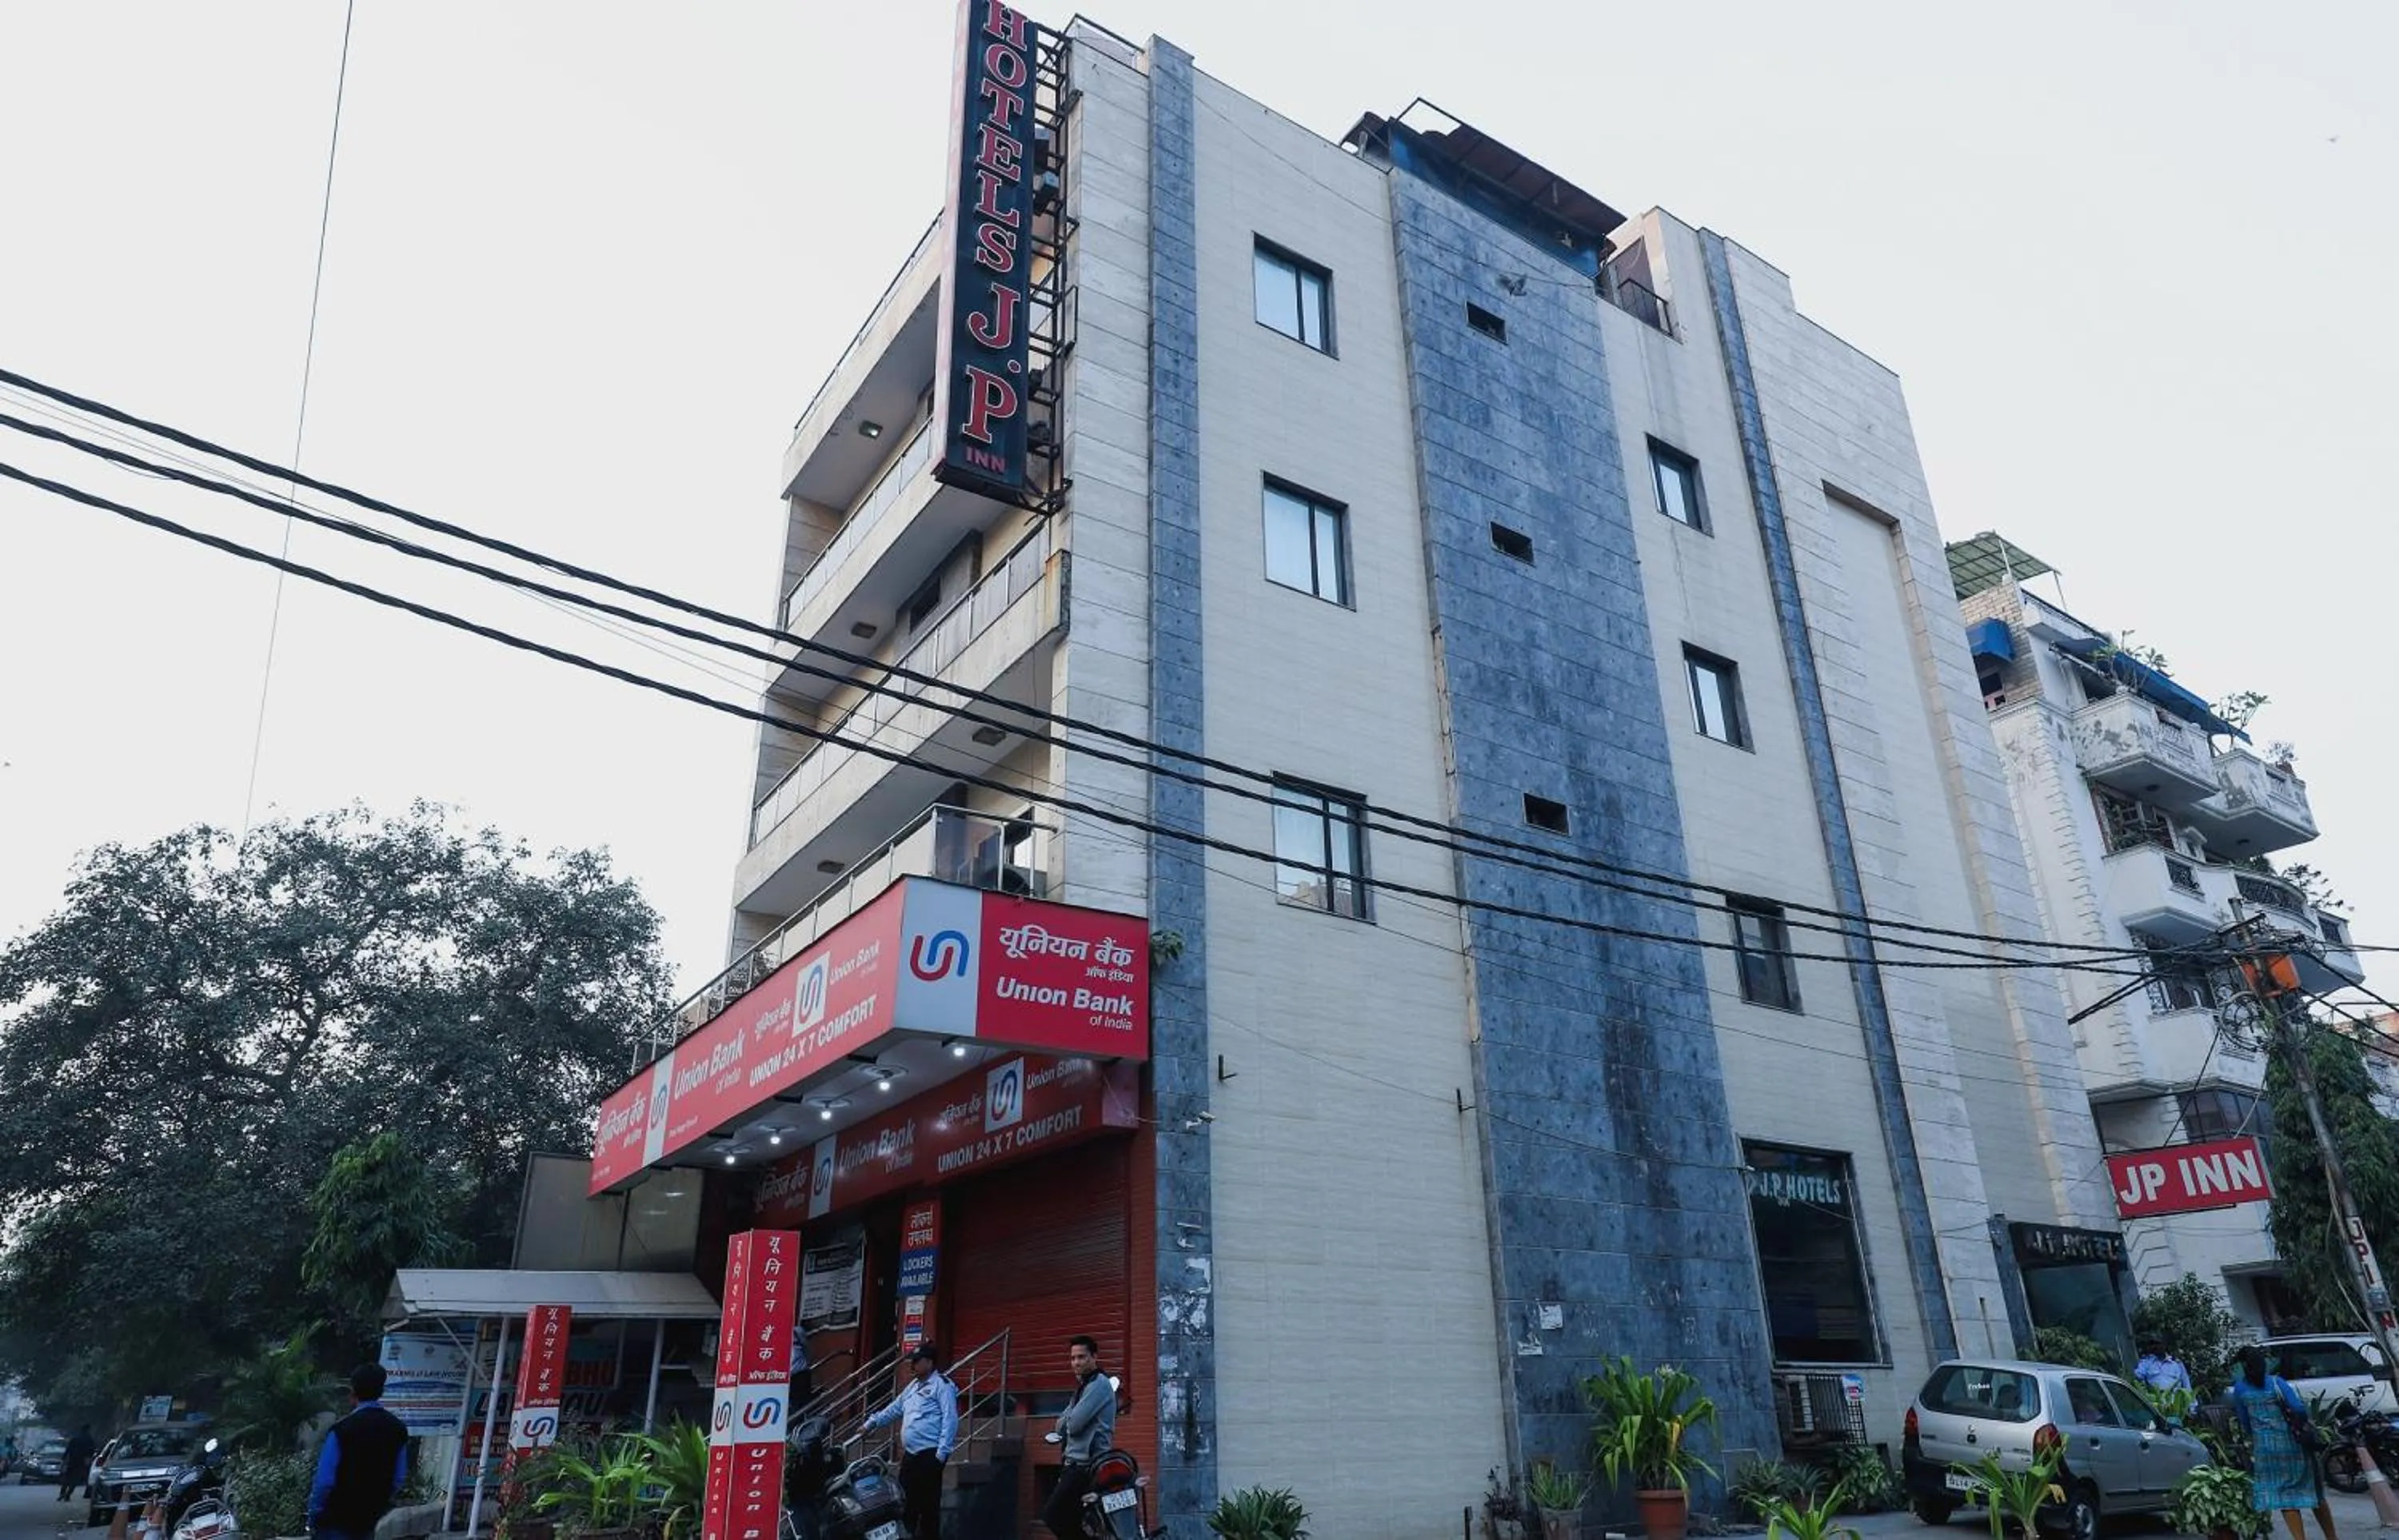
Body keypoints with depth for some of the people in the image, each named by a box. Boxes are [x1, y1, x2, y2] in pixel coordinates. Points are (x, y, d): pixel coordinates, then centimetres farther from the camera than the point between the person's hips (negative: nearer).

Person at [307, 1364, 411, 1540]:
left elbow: (325, 1481, -16)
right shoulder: (397, 1429, 0)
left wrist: (313, 1516, -3)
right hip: (370, 1520, 5)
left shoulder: (342, 1430, -17)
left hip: (337, 1520, -5)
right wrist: (381, 1504, 15)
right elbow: (400, 1479, 2)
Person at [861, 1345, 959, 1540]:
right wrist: (872, 1422, 23)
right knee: (907, 1500, 13)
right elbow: (895, 1409, 29)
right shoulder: (914, 1386, 20)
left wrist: (942, 1452, -21)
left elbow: (950, 1419, -17)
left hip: (930, 1454, -9)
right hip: (910, 1453, 9)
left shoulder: (942, 1385, -10)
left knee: (928, 1502, -5)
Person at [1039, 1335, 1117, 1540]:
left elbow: (1073, 1424, -19)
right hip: (1077, 1463, 10)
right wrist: (1069, 1422, -6)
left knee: (1053, 1515, -14)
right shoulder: (1085, 1386, 21)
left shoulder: (1099, 1385, -12)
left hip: (1087, 1465, -10)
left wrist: (1066, 1422, 2)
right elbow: (1061, 1426, 15)